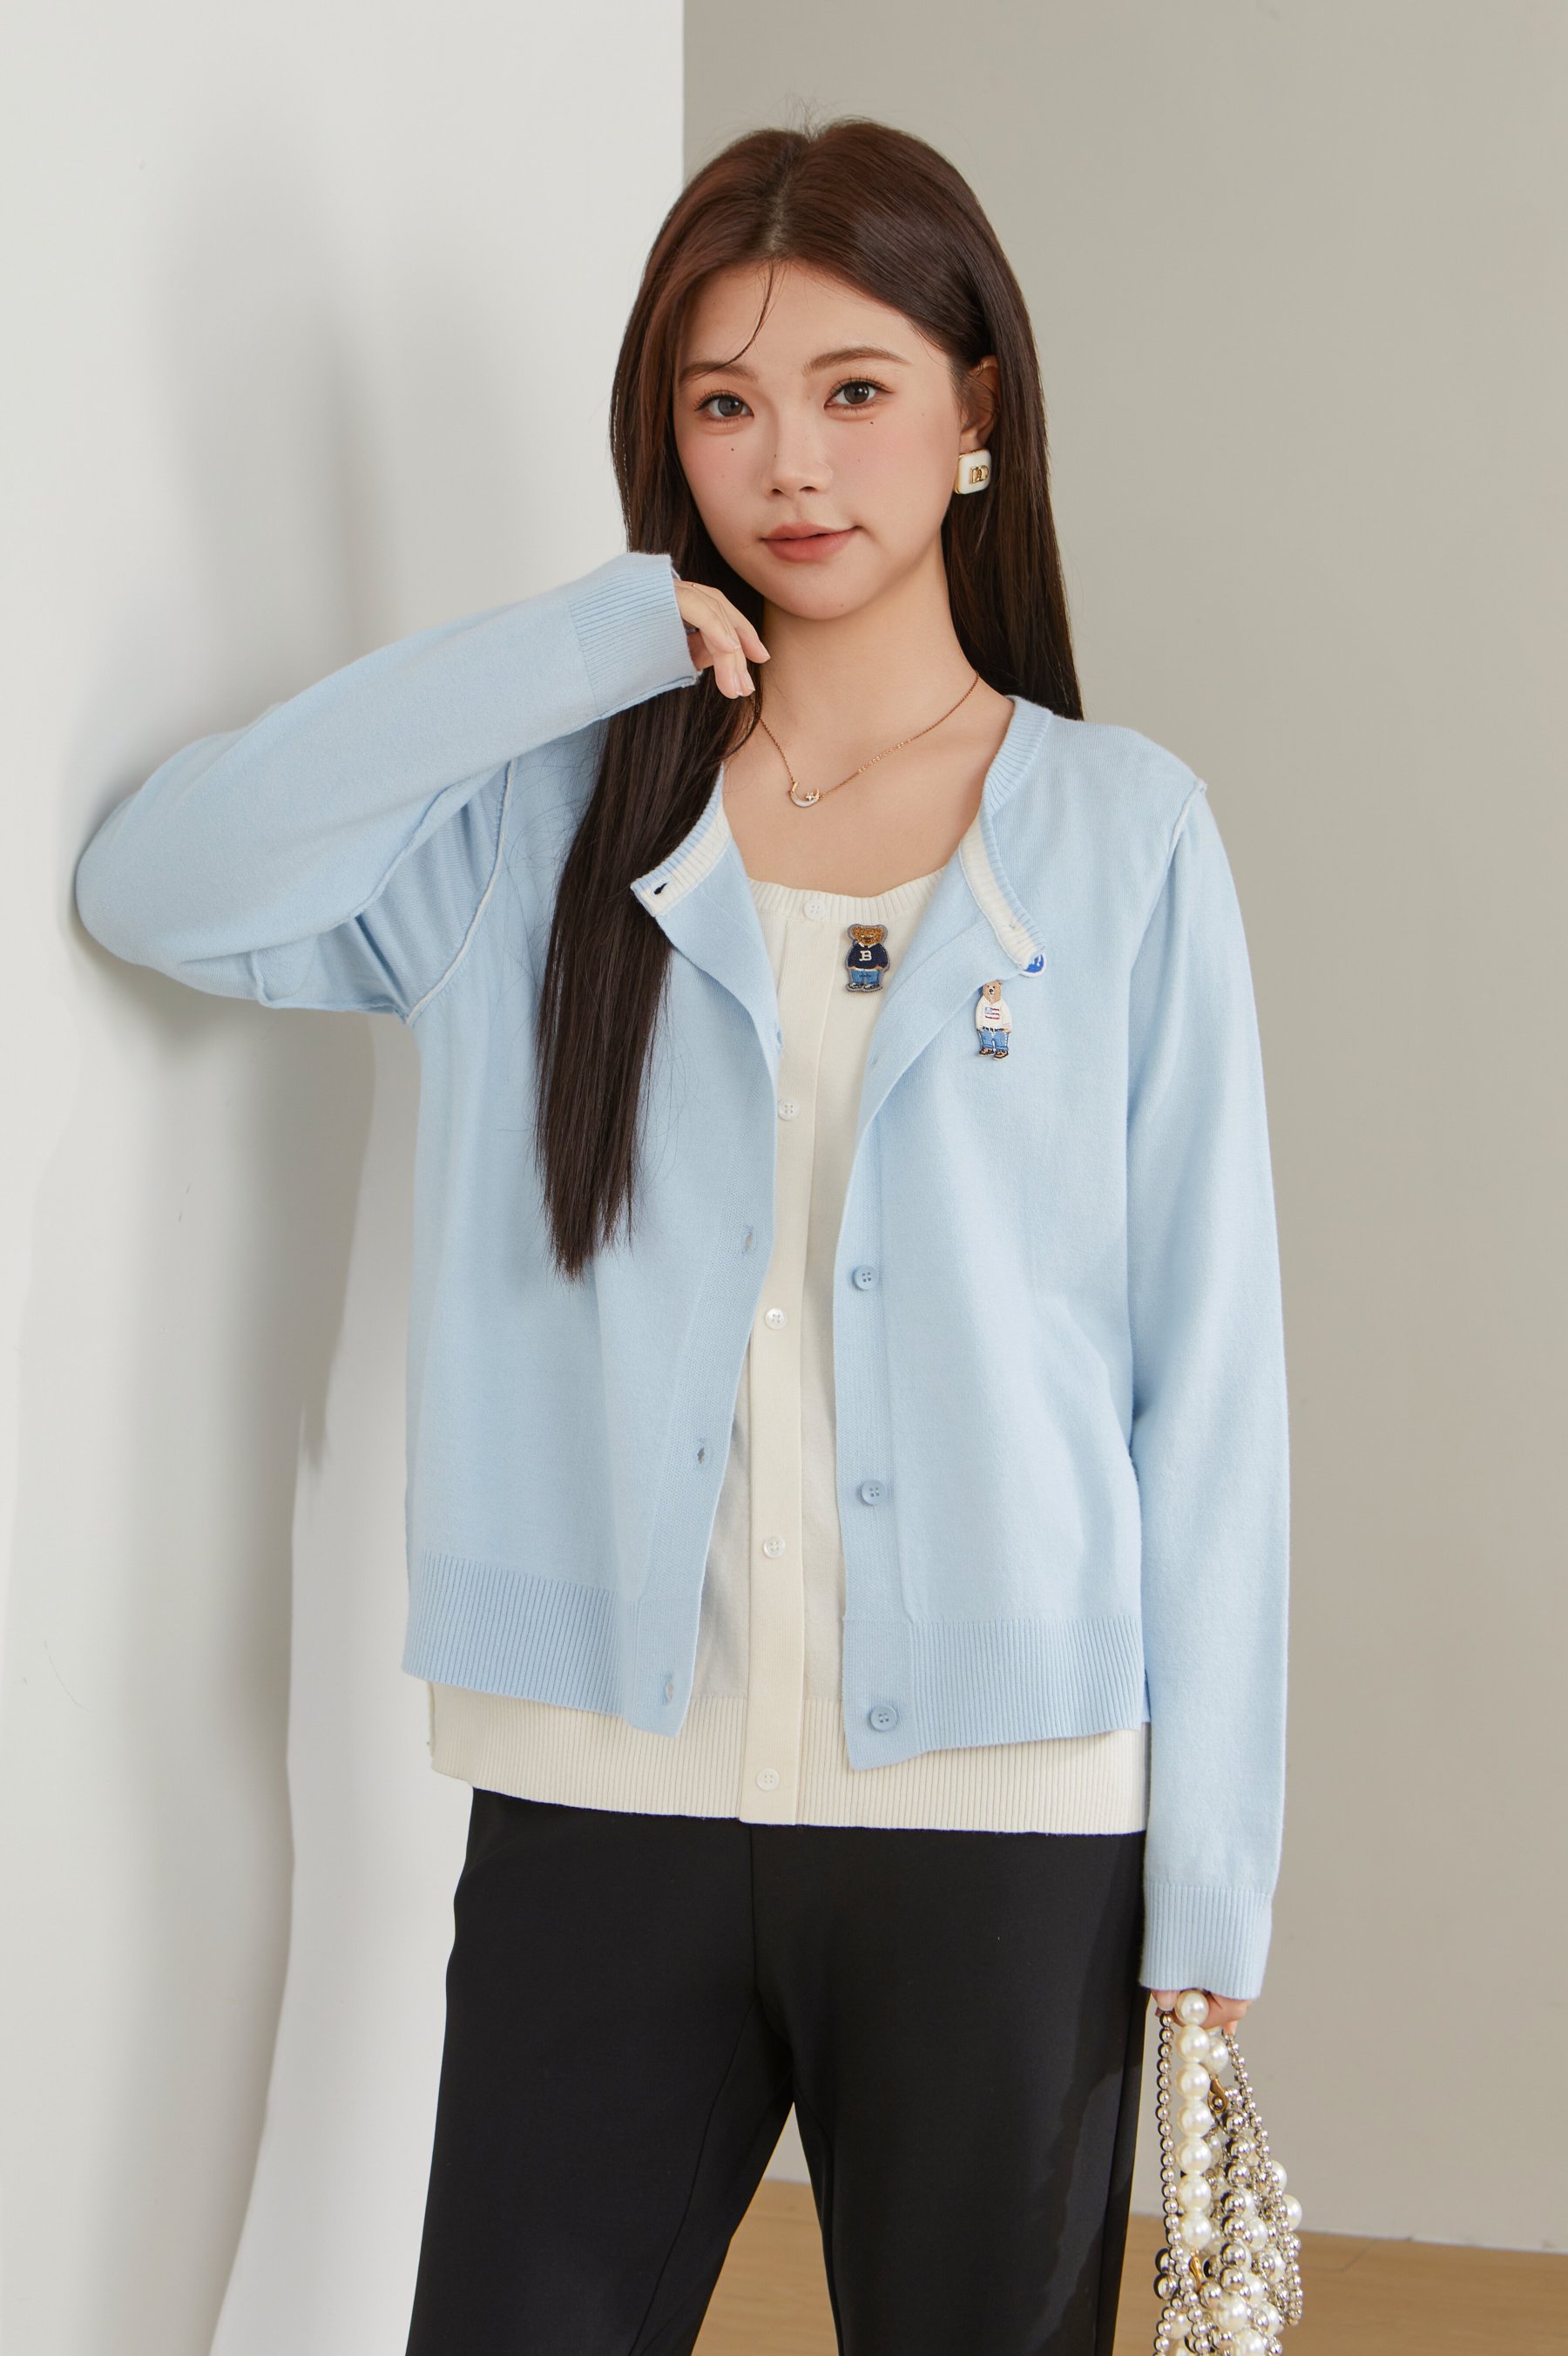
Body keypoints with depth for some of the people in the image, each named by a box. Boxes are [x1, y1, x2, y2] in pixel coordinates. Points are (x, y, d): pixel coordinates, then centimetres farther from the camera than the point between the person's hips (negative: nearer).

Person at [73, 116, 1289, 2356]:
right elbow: (155, 887, -9)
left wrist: (1210, 1880, -4)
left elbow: (1210, 1368, 0)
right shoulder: (559, 819, 6)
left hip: (1002, 1822, -1)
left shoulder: (1119, 829, 2)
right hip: (605, 1795, 1)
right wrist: (591, 640, -8)